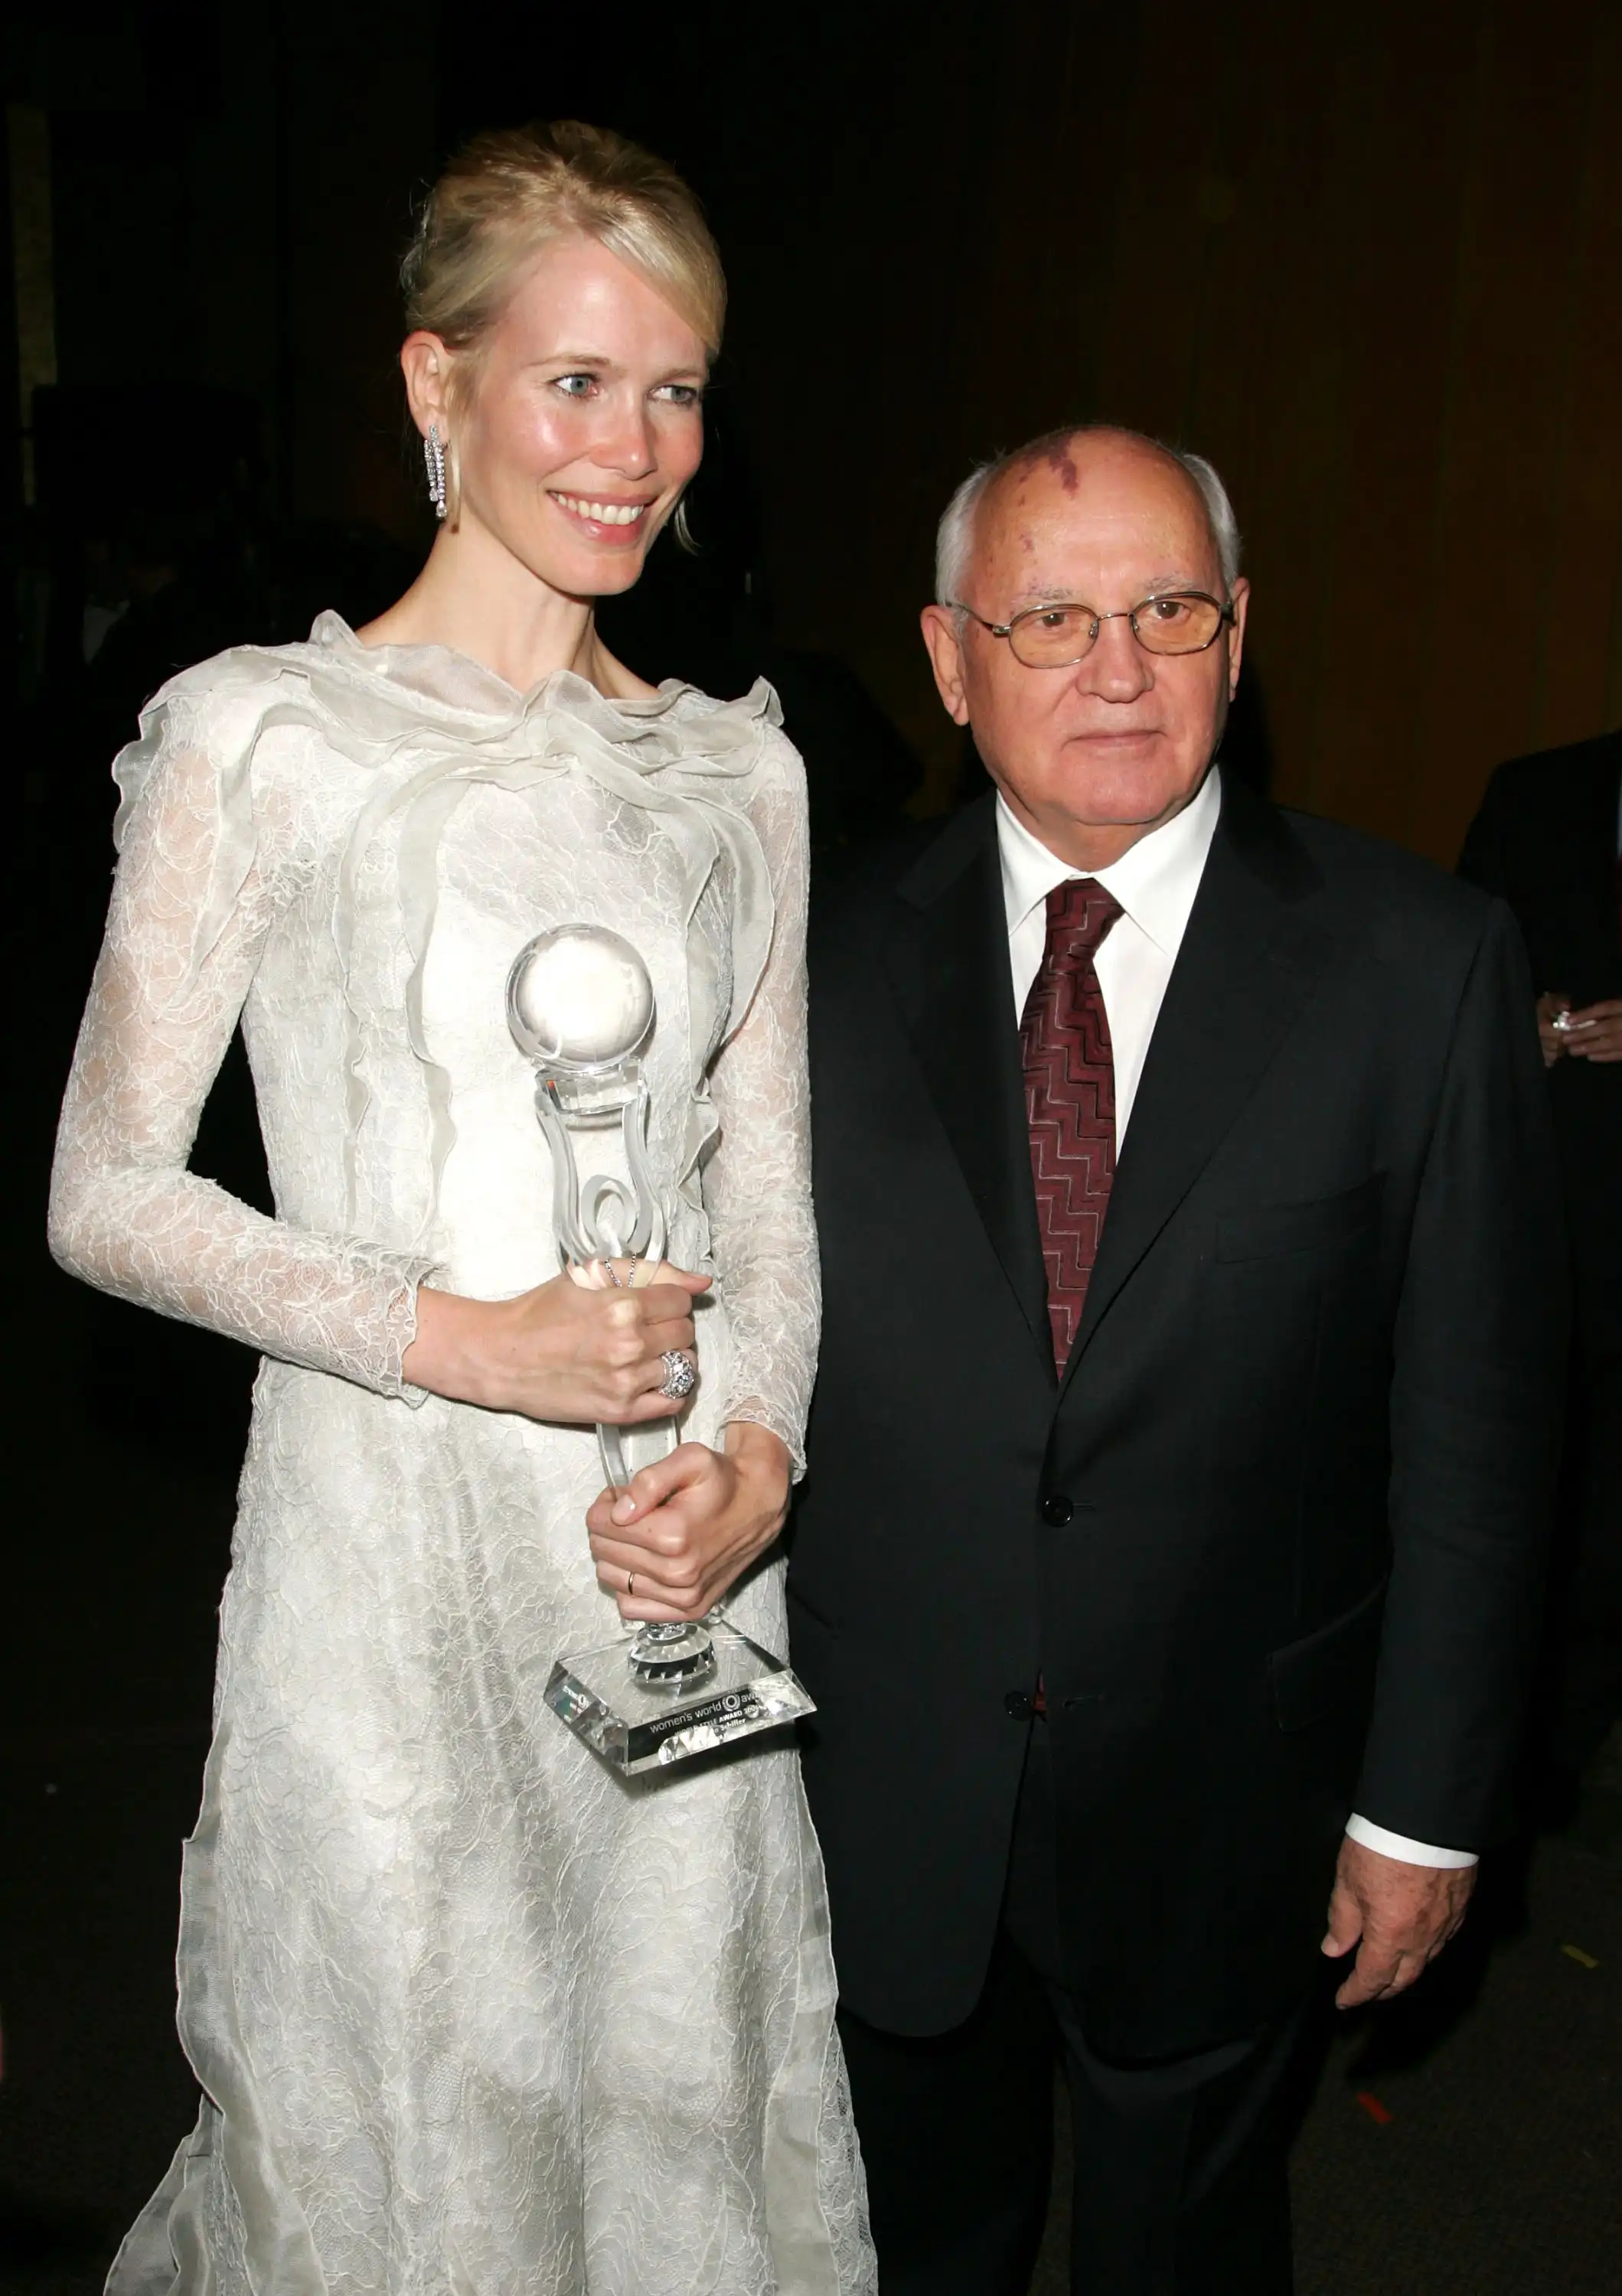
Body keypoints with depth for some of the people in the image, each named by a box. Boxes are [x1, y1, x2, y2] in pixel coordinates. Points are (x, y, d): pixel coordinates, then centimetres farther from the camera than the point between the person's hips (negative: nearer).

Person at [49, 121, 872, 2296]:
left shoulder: (739, 768, 6)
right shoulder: (262, 737, -7)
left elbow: (769, 1186, 9)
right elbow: (107, 1197, -5)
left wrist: (756, 1449, -9)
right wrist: (465, 1336, -16)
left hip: (681, 1562, 4)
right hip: (386, 1550, -3)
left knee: (682, 2108, 18)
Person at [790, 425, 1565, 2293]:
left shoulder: (1423, 966, -11)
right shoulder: (836, 959, -5)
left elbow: (1477, 1423, -7)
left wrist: (1427, 1801, -5)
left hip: (1221, 1804, -1)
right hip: (886, 1794, 2)